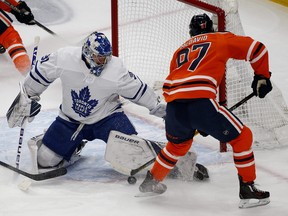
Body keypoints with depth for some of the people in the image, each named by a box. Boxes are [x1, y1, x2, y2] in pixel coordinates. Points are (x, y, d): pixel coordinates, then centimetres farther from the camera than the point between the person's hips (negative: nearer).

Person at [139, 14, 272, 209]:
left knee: (178, 143, 35)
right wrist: (262, 76, 27)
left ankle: (152, 181, 43)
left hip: (173, 104, 6)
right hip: (200, 101, -5)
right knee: (241, 136, 10)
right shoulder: (222, 39, 19)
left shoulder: (181, 50, 33)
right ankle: (247, 189, 5)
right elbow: (256, 49, 12)